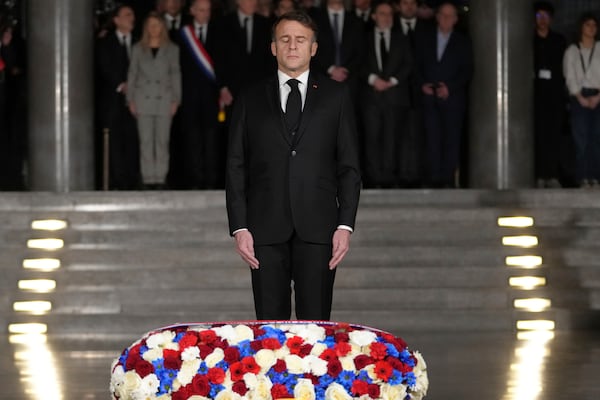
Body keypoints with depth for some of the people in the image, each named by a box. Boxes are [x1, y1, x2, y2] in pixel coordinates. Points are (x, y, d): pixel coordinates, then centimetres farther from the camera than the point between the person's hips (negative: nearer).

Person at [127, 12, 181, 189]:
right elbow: (132, 74, 10)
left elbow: (176, 75, 7)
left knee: (162, 140, -2)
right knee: (146, 140, -2)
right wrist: (130, 100, 4)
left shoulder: (171, 49, 8)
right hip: (143, 99, 1)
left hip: (164, 99, -1)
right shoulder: (138, 49, 10)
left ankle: (161, 177, 1)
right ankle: (148, 177, 0)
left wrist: (175, 100, 0)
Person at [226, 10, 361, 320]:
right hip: (266, 231, 1)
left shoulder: (335, 96, 9)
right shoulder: (250, 100, 11)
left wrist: (346, 225, -2)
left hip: (318, 229, 0)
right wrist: (239, 228, -2)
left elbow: (349, 165, 7)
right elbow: (236, 167, 8)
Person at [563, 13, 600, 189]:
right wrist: (581, 98, -7)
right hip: (579, 97, 0)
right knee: (581, 138, -5)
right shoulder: (572, 51, 9)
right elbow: (570, 77, 3)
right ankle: (583, 177, -5)